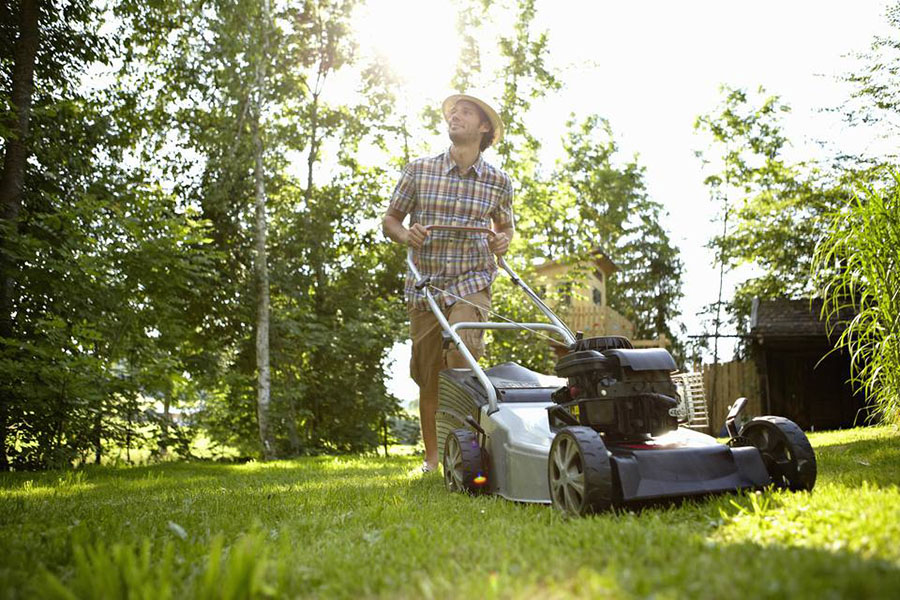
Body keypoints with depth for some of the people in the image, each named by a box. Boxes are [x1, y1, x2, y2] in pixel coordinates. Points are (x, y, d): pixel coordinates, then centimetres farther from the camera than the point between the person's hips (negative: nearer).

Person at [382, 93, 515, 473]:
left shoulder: (498, 182, 5)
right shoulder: (418, 171, 4)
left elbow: (506, 226, 22)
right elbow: (390, 220, 10)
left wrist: (503, 241, -1)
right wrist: (406, 236, -12)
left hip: (471, 284, -1)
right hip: (424, 285, 2)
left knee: (463, 360, -24)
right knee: (428, 377, 5)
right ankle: (432, 456, 22)